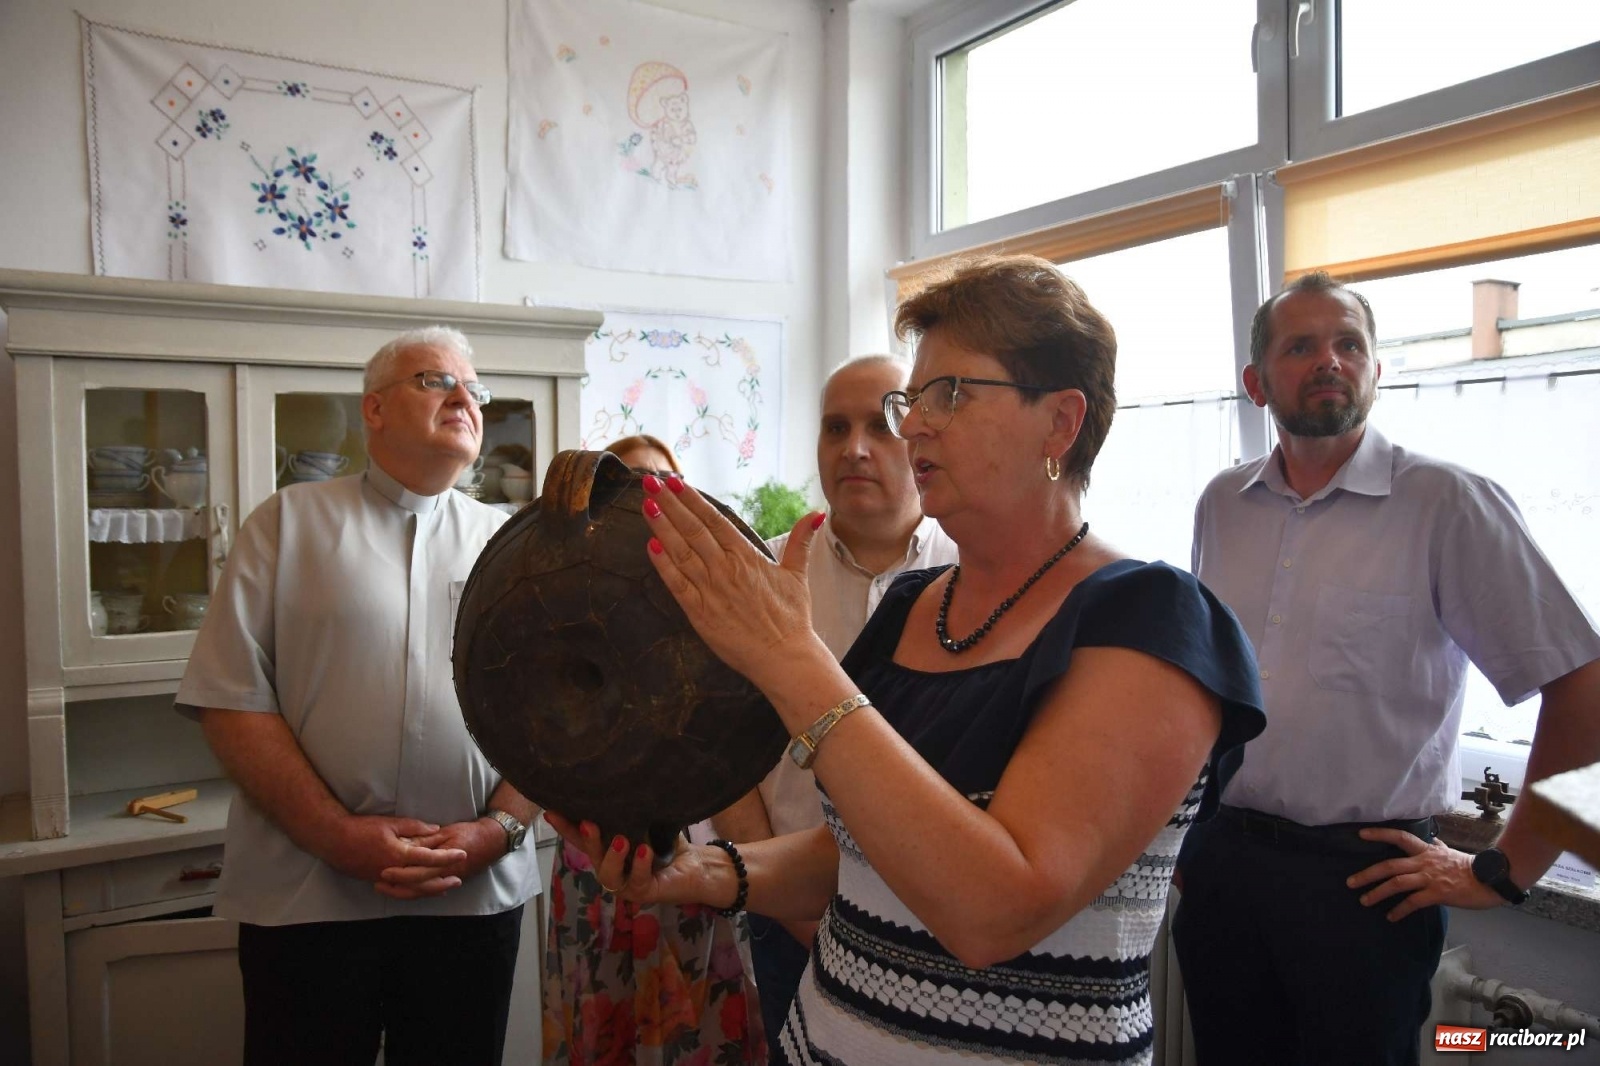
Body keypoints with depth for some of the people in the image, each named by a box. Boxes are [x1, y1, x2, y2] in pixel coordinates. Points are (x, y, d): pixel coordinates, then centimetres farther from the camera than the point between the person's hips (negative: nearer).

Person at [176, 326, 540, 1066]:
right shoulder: (287, 523, 3)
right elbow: (229, 699, -4)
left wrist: (499, 829, -10)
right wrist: (338, 834, -13)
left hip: (475, 895, 2)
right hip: (305, 897, -2)